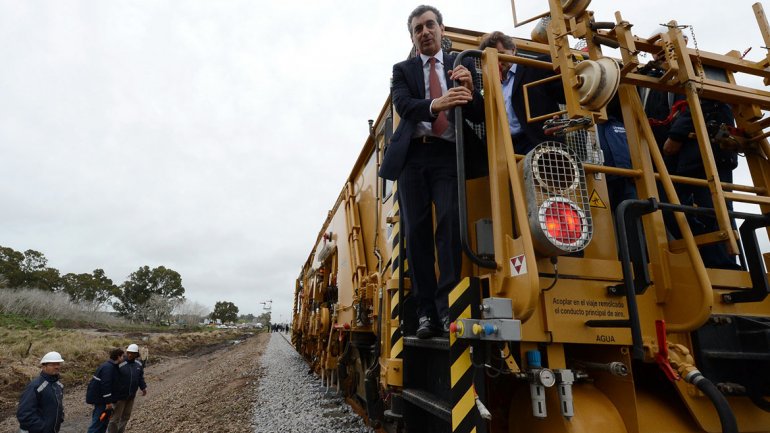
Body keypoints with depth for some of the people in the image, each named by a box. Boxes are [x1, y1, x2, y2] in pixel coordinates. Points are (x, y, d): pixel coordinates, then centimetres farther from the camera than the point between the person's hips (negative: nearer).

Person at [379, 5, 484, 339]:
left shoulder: (464, 66, 17)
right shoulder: (403, 70, 17)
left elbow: (479, 115, 9)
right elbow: (402, 105, -4)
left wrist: (469, 89, -13)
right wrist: (436, 104, -24)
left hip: (448, 154, 0)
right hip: (413, 155, 1)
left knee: (450, 223, -19)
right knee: (416, 232, -6)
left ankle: (448, 306, -18)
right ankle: (426, 312, -3)